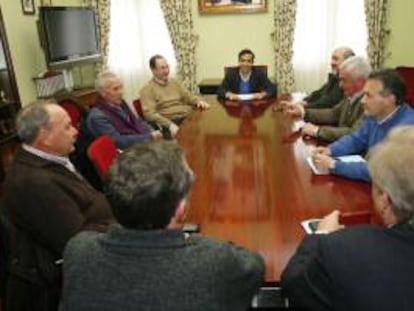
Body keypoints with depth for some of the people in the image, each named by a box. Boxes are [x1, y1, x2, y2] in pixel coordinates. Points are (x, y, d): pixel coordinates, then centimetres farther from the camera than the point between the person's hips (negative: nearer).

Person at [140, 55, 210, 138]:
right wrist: (169, 124, -22)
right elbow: (149, 113, -10)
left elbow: (188, 96, 27)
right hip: (169, 122, -6)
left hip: (188, 117, 6)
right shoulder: (147, 89, 1)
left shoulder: (174, 82, 22)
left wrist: (199, 101, 3)